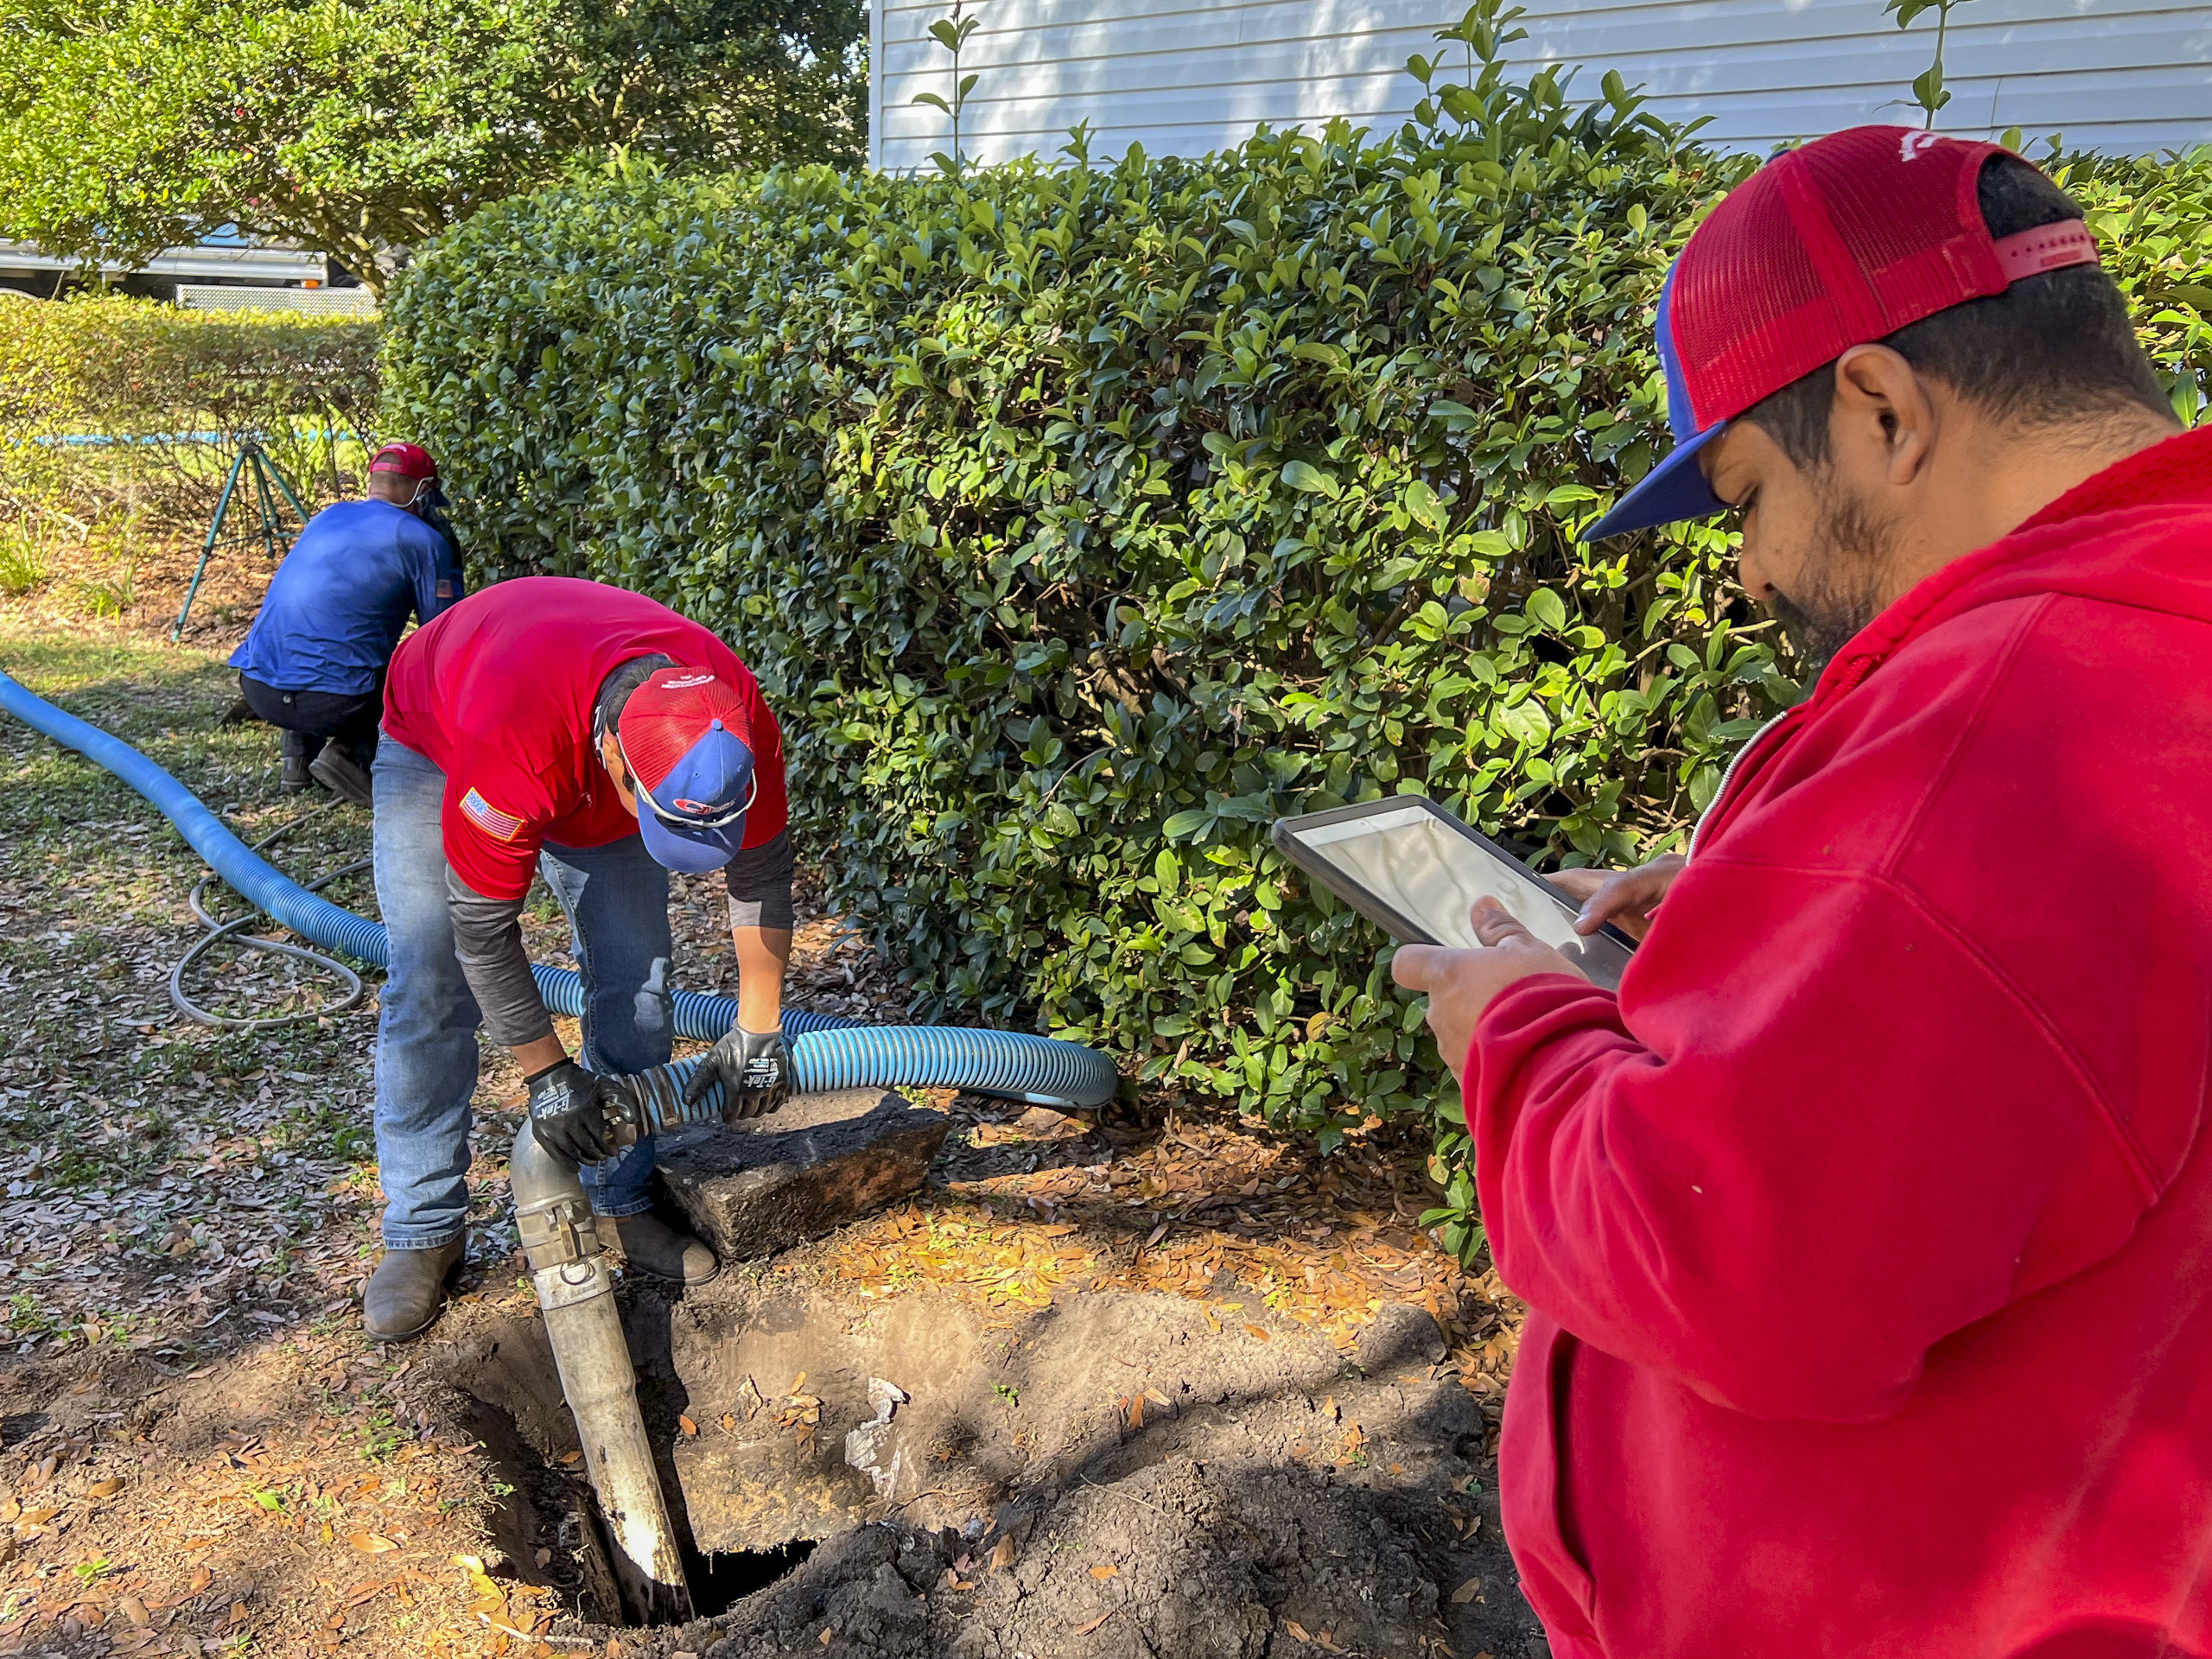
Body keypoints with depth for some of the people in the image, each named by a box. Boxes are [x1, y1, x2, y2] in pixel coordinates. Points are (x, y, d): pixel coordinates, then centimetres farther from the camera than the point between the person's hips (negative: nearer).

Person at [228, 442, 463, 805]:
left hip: (256, 691, 7)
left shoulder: (327, 516, 20)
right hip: (329, 702, -7)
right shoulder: (422, 540, 0)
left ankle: (299, 754, 23)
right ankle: (353, 753, -6)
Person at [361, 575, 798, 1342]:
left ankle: (621, 1204, 10)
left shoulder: (735, 720, -34)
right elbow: (484, 928, -34)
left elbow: (762, 871, -18)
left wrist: (758, 1032, -13)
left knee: (634, 977, -4)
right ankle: (424, 1232, 5)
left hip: (594, 774, 4)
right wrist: (547, 1074, -27)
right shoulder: (511, 737, -46)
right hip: (434, 748, -3)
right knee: (430, 995, -9)